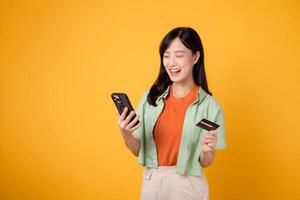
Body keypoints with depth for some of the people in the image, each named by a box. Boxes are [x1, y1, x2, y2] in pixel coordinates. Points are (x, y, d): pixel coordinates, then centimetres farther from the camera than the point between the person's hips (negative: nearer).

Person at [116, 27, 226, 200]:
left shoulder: (209, 105, -11)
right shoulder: (150, 97, -3)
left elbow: (205, 163, -3)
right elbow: (139, 150, 2)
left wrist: (207, 151, -23)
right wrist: (126, 135, -17)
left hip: (188, 186, -2)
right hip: (151, 182, 3)